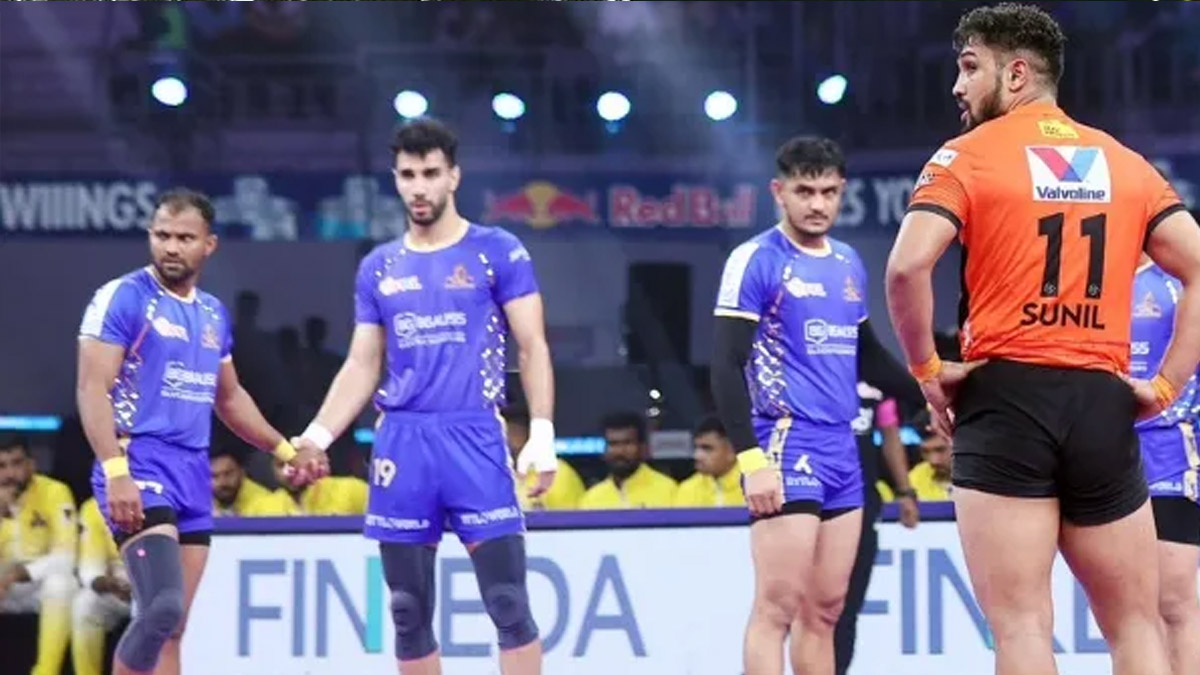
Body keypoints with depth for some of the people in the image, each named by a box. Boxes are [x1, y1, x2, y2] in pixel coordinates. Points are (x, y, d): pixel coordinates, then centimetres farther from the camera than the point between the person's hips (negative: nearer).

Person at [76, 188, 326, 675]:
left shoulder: (213, 314, 15)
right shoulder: (123, 298, -7)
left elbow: (228, 398, 28)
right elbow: (92, 390, -14)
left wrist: (286, 451, 22)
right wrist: (116, 472, -25)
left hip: (193, 475, 8)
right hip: (140, 466, -8)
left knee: (174, 628, 8)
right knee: (162, 606, -22)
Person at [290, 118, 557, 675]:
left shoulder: (498, 252, 2)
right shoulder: (379, 267, 13)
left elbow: (532, 348, 0)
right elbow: (362, 366, 15)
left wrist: (541, 434, -10)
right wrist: (318, 434, 2)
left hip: (475, 440, -4)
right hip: (401, 443, 4)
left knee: (509, 606, -7)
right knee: (409, 615, 5)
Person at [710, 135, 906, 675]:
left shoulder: (850, 264, 15)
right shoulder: (756, 261, -6)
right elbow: (726, 367, -10)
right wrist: (751, 459, -18)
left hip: (842, 449, 7)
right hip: (787, 444, -7)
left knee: (825, 609, 9)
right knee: (779, 606, -11)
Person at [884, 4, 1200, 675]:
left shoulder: (968, 157, 0)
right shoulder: (1126, 163, 14)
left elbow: (908, 267, -15)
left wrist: (928, 369, -2)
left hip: (1007, 396, -4)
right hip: (1103, 401, 4)